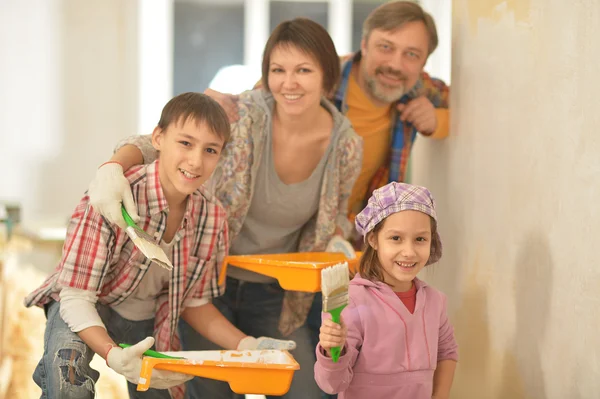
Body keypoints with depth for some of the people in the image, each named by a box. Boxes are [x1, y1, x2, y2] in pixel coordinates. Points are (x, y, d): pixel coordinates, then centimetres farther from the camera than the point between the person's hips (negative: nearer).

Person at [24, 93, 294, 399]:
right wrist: (113, 355, -47)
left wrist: (247, 346, -16)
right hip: (86, 310, -5)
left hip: (149, 323, 5)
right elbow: (76, 297, -29)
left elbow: (194, 303, -1)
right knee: (68, 359, -34)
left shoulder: (212, 217, -14)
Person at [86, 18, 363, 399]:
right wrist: (113, 168, -38)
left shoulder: (347, 146, -10)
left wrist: (338, 241, -14)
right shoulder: (241, 116, -21)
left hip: (275, 293, 3)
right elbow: (154, 144, -18)